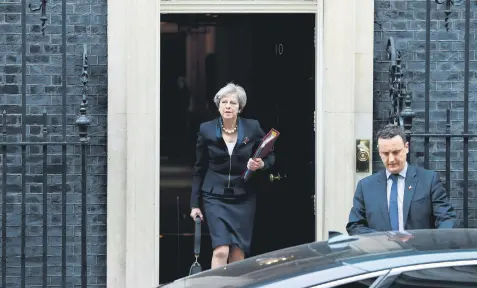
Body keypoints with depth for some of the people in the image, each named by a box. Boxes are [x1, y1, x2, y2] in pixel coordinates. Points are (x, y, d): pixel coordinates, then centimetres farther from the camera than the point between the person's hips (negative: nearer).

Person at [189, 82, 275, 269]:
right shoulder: (206, 130, 0)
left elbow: (270, 156, 11)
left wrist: (261, 164, -13)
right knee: (221, 250, -15)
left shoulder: (252, 128, -1)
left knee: (238, 254, 2)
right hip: (215, 197, -1)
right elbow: (199, 169, 7)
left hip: (243, 199, 1)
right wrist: (195, 203, 6)